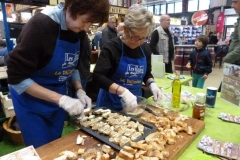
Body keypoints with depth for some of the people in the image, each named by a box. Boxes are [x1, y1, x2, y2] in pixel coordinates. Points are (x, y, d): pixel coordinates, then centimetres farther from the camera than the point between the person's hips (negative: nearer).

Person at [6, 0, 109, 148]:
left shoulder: (79, 31, -5)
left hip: (57, 98, 6)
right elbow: (16, 77, -23)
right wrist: (61, 99, -28)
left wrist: (79, 90, -9)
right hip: (32, 101, -6)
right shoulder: (41, 25, -25)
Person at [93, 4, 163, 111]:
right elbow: (97, 76, -23)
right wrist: (122, 91, -34)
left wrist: (151, 84, -10)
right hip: (110, 104, -4)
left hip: (134, 103, 5)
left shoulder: (145, 49, 0)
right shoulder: (112, 47, -16)